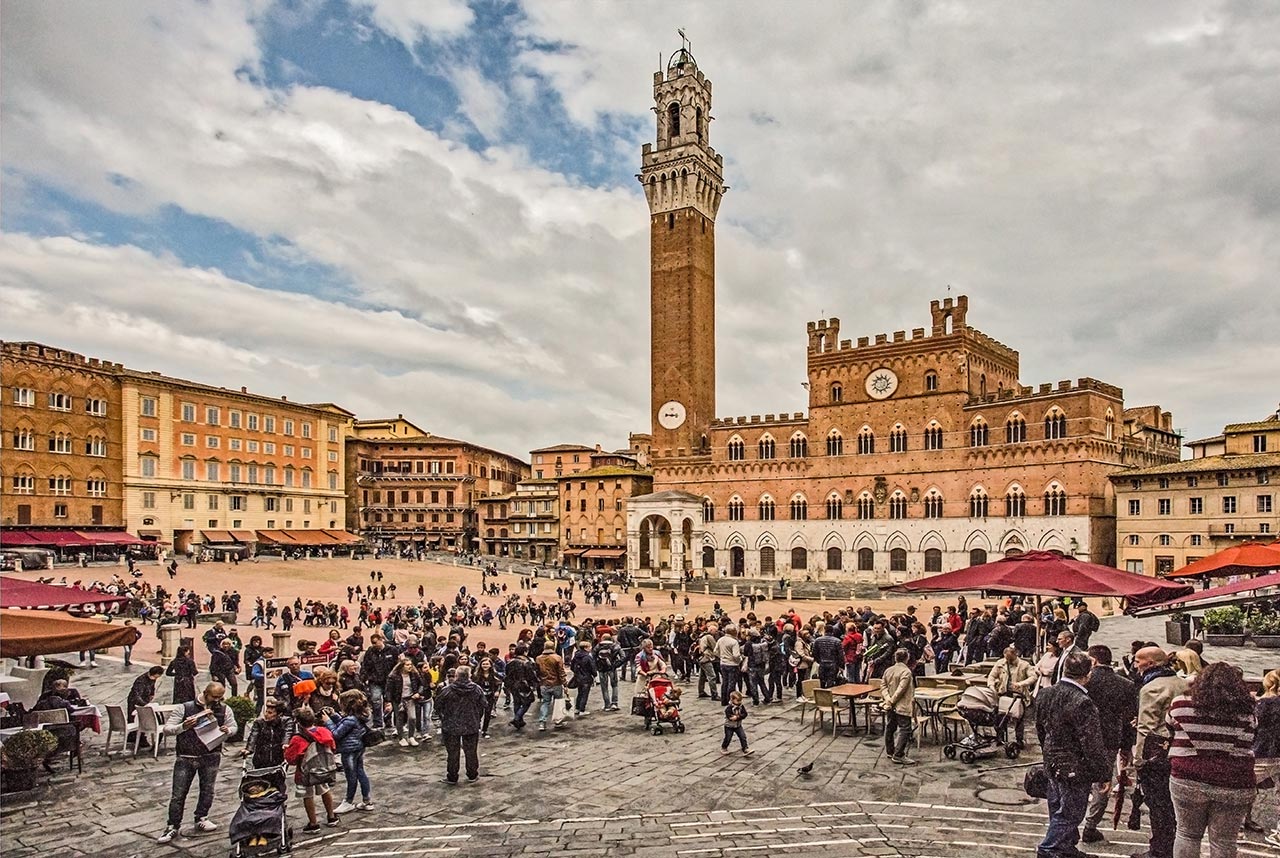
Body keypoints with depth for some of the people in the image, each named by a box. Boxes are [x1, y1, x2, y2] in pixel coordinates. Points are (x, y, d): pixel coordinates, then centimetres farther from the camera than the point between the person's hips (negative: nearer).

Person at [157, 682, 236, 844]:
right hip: (185, 757, -2)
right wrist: (183, 726, -25)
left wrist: (227, 730, -11)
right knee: (178, 794, 1)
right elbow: (167, 729, -7)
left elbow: (233, 727, 12)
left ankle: (201, 819, 27)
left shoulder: (224, 710, 1)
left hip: (210, 756, 2)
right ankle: (172, 827, 14)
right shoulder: (185, 708, -7)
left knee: (207, 790, 9)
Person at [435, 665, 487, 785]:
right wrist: (478, 719, 12)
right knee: (471, 752, 16)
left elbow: (438, 705, -5)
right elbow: (484, 705, -4)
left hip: (451, 726, -1)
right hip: (472, 726, 2)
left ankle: (452, 778, 19)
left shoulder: (446, 690, -14)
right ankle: (472, 775, 26)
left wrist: (443, 717, 12)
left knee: (453, 753, 11)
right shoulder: (477, 689, -9)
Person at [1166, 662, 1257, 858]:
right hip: (1234, 785, 1)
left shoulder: (1181, 704, -4)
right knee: (1224, 842, 11)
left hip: (1189, 780, -1)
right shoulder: (1247, 712, -1)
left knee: (1187, 835, 14)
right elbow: (1249, 747, 6)